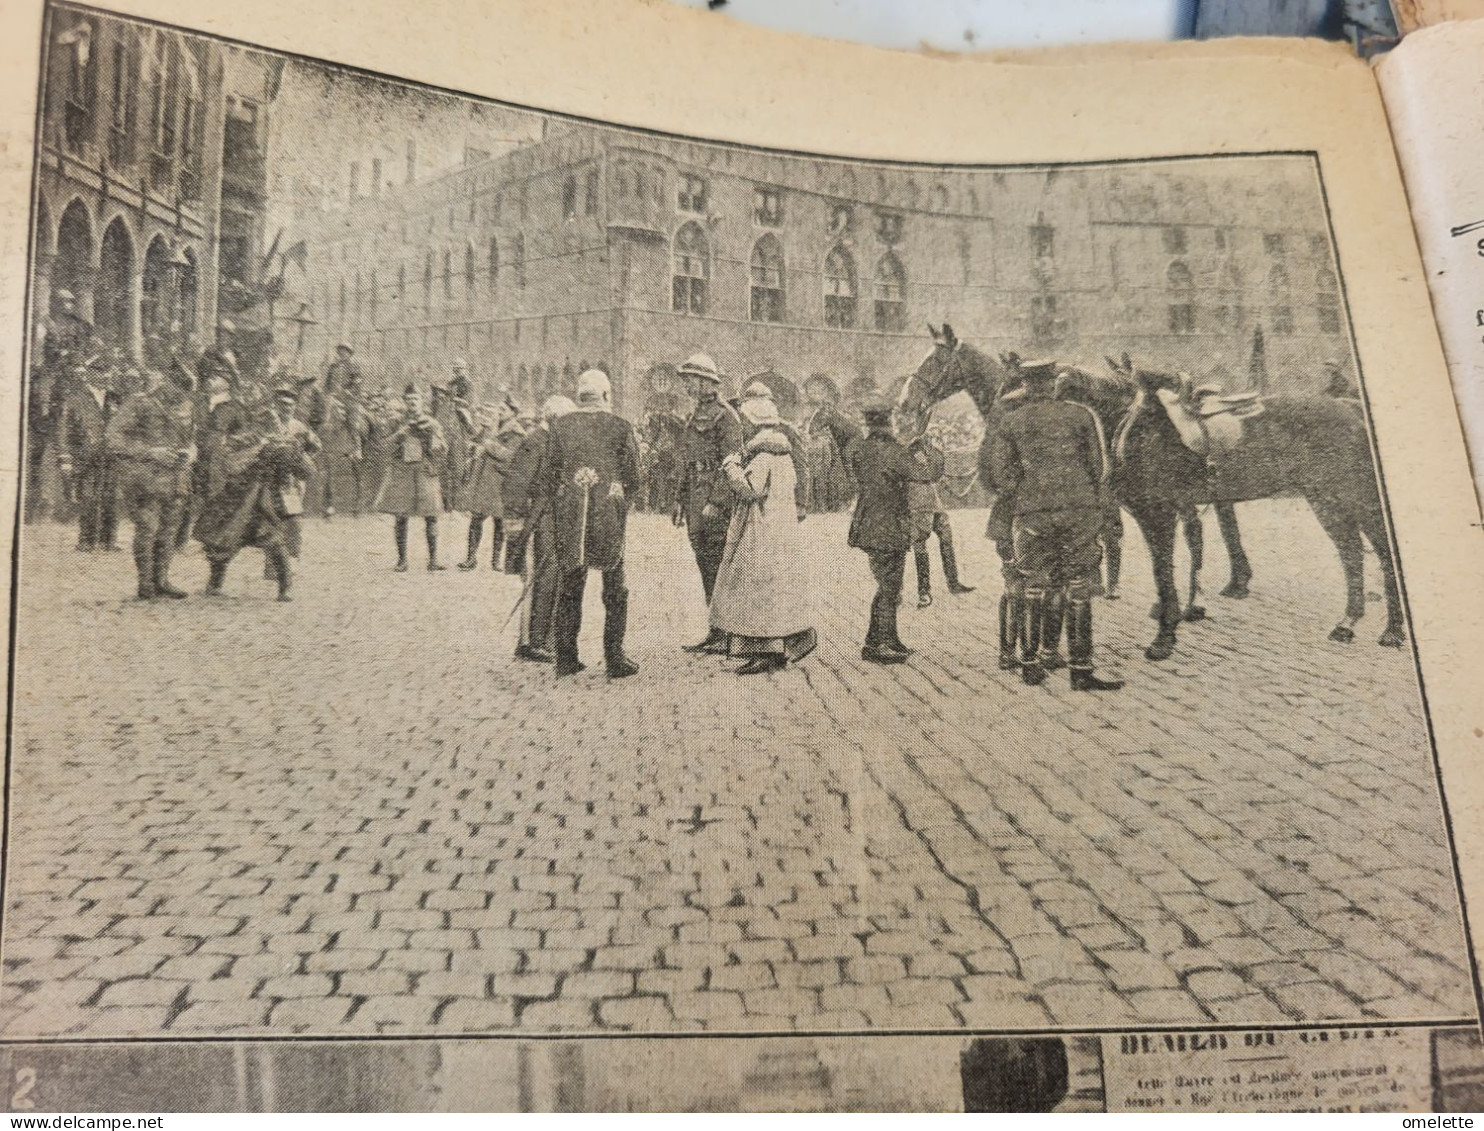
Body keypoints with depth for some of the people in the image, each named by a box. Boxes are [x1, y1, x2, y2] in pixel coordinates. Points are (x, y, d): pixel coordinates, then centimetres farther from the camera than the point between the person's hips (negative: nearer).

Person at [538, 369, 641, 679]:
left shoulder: (560, 425, 2)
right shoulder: (621, 427, -2)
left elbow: (548, 473, 5)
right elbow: (632, 478, 1)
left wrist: (554, 510, 17)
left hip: (569, 516, 2)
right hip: (609, 516, -2)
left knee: (569, 589, 11)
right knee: (615, 591, 8)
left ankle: (566, 659, 13)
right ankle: (615, 659, 7)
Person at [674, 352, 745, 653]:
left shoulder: (725, 415, -10)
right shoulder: (696, 415, 18)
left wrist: (716, 502, -21)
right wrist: (682, 501, 19)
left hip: (716, 499, -9)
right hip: (696, 500, 9)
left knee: (719, 567, -6)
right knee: (705, 565, 10)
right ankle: (716, 631, 17)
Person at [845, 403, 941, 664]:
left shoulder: (856, 451, 3)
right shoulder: (894, 453, -19)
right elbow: (926, 476, -21)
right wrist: (921, 460, 2)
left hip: (866, 527, 8)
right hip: (887, 531, -8)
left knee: (888, 586, 18)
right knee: (888, 589, 1)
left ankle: (888, 639, 26)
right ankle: (874, 645, 5)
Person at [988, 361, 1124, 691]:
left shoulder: (1010, 422, 6)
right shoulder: (1080, 414, 5)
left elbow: (1001, 469, -3)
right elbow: (1099, 466, 5)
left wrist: (1024, 491, 10)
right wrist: (1100, 506, 13)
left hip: (1031, 514, 1)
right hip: (1080, 509, -1)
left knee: (1035, 590, 12)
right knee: (1078, 593, 2)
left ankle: (1031, 664, 15)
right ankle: (1081, 672, 3)